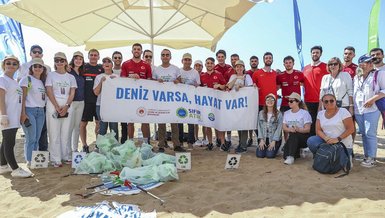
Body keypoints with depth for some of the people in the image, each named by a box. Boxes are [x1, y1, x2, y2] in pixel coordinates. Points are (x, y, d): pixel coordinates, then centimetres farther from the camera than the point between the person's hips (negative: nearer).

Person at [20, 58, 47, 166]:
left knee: (37, 138, 7)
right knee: (31, 138, -5)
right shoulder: (27, 79, -2)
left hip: (41, 111, 6)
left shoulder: (42, 81, 16)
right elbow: (22, 97, -8)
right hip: (29, 110, -5)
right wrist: (23, 113, -14)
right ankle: (29, 161, 5)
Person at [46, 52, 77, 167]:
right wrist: (57, 107, -11)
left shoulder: (71, 77, 12)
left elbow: (72, 93, 6)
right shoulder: (51, 75, 6)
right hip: (53, 106, -2)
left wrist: (66, 106, -9)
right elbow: (49, 92, -1)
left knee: (66, 133, 4)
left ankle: (66, 156, 14)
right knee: (54, 133, -1)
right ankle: (55, 159, 4)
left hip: (67, 107, 2)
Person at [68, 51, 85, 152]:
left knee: (77, 126, 11)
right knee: (70, 126, -5)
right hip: (71, 101, -6)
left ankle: (75, 148, 19)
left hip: (81, 102, 6)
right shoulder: (68, 71, -5)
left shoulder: (82, 73, 14)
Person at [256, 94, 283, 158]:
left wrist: (273, 141, -15)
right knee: (259, 154, -13)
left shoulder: (279, 114, -4)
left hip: (275, 139, -2)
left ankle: (274, 148, 16)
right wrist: (261, 140, -7)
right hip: (264, 138, 2)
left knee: (270, 155, -18)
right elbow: (259, 127, 2)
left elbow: (279, 128, -8)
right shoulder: (261, 113, 5)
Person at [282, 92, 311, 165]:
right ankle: (296, 151, 6)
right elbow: (284, 127, 3)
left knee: (293, 135, -39)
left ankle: (291, 157, -36)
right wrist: (290, 129, -21)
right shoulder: (286, 113, 11)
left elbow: (307, 129, -11)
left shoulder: (305, 113, -5)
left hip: (304, 137, -4)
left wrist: (298, 129, -33)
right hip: (291, 138, 4)